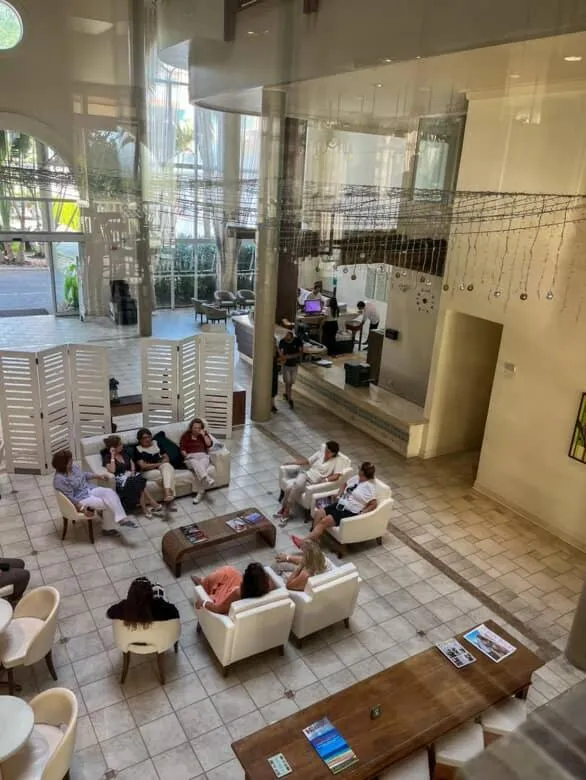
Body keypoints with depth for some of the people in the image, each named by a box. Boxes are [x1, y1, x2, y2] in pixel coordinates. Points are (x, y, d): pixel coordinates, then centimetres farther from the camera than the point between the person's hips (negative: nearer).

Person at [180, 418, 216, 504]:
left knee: (200, 467, -36)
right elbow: (182, 449, 10)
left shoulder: (204, 434, 20)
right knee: (197, 465, -39)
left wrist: (204, 435, -2)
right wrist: (186, 456, -6)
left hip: (203, 456, 1)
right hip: (191, 457, -1)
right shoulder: (186, 435, 17)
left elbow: (209, 445, 5)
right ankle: (208, 479, -66)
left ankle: (200, 492, -41)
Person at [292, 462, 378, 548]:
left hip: (350, 512, -9)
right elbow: (345, 485, 28)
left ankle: (304, 542, -19)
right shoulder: (356, 478, 11)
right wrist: (338, 496, 15)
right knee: (319, 513, -9)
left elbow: (373, 504, -19)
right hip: (340, 504, 9)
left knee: (325, 521, -21)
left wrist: (360, 513, -21)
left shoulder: (369, 487, -14)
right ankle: (313, 540, -10)